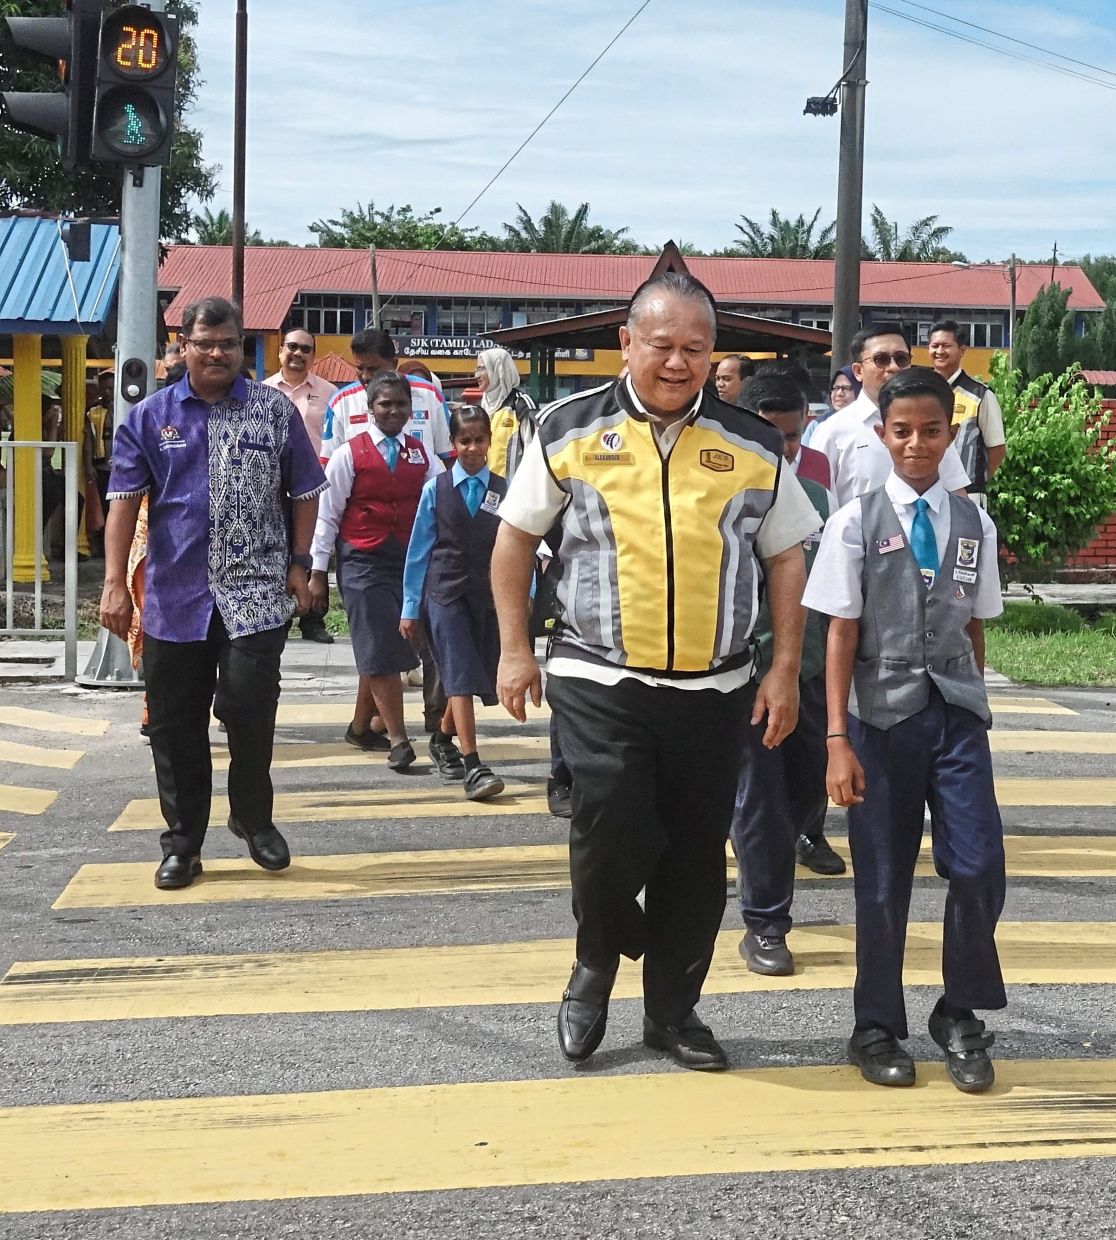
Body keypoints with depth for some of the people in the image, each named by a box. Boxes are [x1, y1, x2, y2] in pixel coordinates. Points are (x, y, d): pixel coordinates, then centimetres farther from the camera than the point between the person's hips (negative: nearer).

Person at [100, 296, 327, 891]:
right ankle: (183, 843, 19)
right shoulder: (149, 417, 5)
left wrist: (298, 564, 4)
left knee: (250, 710, -7)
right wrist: (115, 582, -9)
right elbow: (124, 501, -1)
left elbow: (305, 492, 11)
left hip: (256, 596, -1)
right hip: (174, 599, 2)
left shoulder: (276, 411, 5)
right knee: (174, 724, 6)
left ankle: (254, 820, 18)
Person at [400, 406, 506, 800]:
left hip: (489, 593, 3)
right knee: (460, 675, -13)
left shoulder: (504, 491, 3)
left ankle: (443, 738, 38)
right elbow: (419, 550, 5)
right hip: (445, 591, -2)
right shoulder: (436, 489, 2)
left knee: (479, 676, 11)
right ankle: (473, 767, -17)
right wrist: (410, 608, 5)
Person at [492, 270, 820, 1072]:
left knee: (697, 855, 8)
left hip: (715, 689, 2)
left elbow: (787, 558, 10)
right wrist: (515, 649, 3)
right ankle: (597, 964, 16)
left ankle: (673, 1010, 25)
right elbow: (517, 535, 8)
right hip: (600, 683, -2)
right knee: (613, 833, -14)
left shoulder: (752, 446, 4)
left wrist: (785, 671, 3)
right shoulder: (573, 432, 0)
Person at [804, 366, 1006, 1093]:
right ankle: (879, 1026, 23)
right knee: (883, 878, 7)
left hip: (958, 713, 2)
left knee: (979, 868, -5)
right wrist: (838, 739, -7)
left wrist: (973, 708, 11)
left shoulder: (975, 524, 5)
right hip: (883, 715, -2)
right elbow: (841, 635, -4)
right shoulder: (856, 523, -4)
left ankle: (961, 1017, 17)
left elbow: (976, 629, 10)